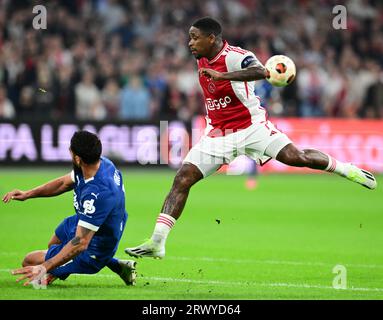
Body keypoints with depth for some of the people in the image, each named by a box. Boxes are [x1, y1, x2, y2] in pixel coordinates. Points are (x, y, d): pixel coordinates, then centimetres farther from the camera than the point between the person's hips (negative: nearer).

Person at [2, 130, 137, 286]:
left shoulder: (96, 194, -41)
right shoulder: (102, 163, -14)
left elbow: (81, 243, -40)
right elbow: (64, 183, 5)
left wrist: (44, 267, -44)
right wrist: (28, 194, -2)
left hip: (92, 253, -8)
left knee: (29, 262, 2)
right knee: (53, 245, 37)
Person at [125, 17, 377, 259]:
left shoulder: (235, 56, -19)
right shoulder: (202, 62, 6)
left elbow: (260, 72, -41)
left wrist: (221, 76, -45)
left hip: (251, 127, -6)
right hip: (217, 134, 6)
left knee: (295, 157, -16)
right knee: (183, 178, -7)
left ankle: (346, 169, 12)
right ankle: (156, 242, -8)